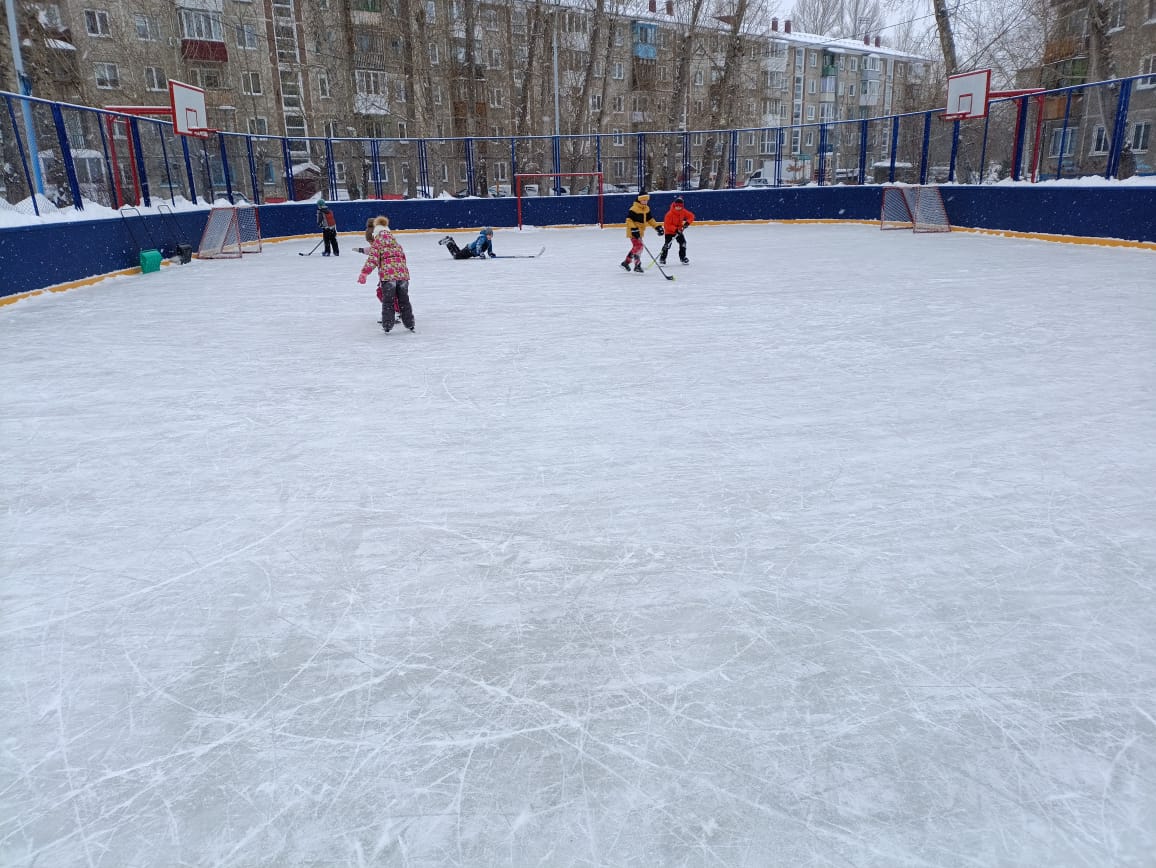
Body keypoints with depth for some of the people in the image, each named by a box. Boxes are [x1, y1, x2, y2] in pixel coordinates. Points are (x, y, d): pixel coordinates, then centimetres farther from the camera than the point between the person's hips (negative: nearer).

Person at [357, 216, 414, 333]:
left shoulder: (378, 241, 4)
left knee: (388, 301, 4)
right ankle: (410, 324, 23)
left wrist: (364, 273, -7)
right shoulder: (395, 240, 23)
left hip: (388, 274, -5)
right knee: (404, 300, 17)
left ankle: (387, 326, 4)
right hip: (403, 272, 5)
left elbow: (373, 258, -6)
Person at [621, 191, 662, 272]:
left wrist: (657, 227, 9)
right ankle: (637, 265, -9)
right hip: (633, 232, -10)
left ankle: (626, 262, 29)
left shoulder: (646, 209, 10)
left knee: (636, 247, 16)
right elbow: (629, 219, -21)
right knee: (638, 246, -17)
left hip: (639, 232, 10)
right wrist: (634, 229, -30)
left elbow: (650, 219, 18)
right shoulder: (634, 209, -18)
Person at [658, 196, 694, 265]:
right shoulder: (670, 214, -26)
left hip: (679, 230, 5)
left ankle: (683, 257, 17)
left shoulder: (683, 212, -9)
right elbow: (667, 225, -27)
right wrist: (675, 229, -33)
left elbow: (691, 216, 1)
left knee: (683, 242, 0)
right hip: (669, 231, -5)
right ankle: (662, 258, -3)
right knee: (667, 244, -14)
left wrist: (687, 222, -19)